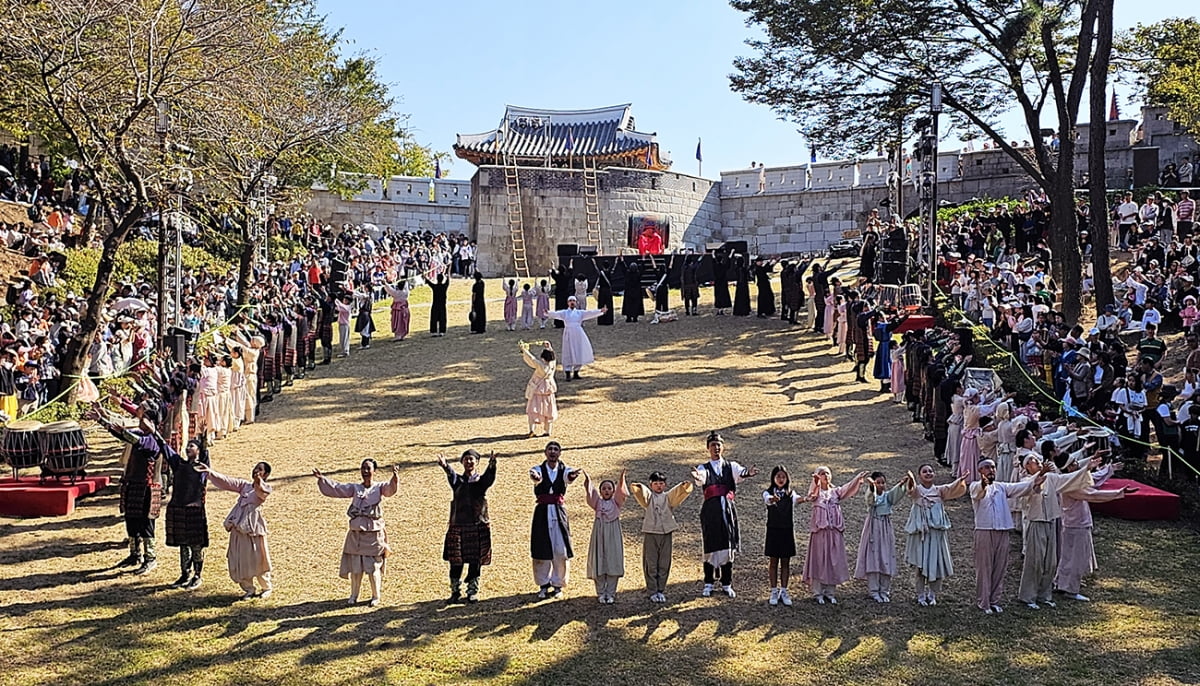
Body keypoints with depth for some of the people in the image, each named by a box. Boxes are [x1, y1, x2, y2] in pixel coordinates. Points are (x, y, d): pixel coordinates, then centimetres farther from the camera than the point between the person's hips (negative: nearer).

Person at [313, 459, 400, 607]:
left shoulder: (379, 488, -2)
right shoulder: (355, 488, 7)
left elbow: (390, 488, -22)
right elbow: (336, 488, -2)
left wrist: (395, 477, -44)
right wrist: (322, 478, -17)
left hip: (373, 535, -3)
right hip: (355, 534, 3)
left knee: (373, 568, 0)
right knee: (355, 567, 9)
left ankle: (375, 597, 17)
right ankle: (354, 595, 26)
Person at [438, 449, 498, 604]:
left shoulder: (481, 480, 4)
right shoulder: (457, 480, 6)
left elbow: (489, 477, -20)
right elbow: (451, 476, -18)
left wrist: (492, 465, -43)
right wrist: (445, 467, -43)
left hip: (478, 527, -1)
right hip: (458, 526, 1)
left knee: (475, 561, 5)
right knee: (456, 562, 4)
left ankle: (473, 591, 18)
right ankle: (455, 592, 18)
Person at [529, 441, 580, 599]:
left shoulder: (564, 470, 0)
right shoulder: (539, 469, 0)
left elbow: (568, 477, -24)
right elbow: (535, 476, -25)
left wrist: (572, 476, -49)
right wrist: (535, 477, -50)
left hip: (559, 512, 0)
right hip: (542, 512, 0)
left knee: (561, 550, 0)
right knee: (541, 550, 3)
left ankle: (558, 585, 15)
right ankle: (543, 585, 18)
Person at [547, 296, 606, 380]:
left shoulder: (580, 312, 15)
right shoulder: (564, 313, 11)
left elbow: (590, 313, 4)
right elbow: (555, 314, -6)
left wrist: (601, 311, -10)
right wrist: (548, 313, -27)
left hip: (579, 333, 2)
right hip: (568, 333, -2)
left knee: (579, 354, 4)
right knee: (568, 353, -5)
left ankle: (576, 373, 18)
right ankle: (568, 375, -1)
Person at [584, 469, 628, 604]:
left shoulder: (616, 502, 3)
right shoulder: (597, 502, 4)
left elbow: (622, 493, -16)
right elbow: (590, 495, -14)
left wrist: (622, 479, -33)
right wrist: (587, 481, -32)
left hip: (613, 535, -1)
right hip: (599, 534, 1)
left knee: (613, 563, 1)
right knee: (599, 564, 3)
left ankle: (610, 593, 10)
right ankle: (601, 593, 15)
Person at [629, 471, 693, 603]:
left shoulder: (669, 497, 10)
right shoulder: (648, 496, 6)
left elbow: (678, 493, -6)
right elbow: (640, 493, -13)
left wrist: (684, 486, -26)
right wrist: (637, 487, -34)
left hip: (666, 534, 2)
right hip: (650, 534, -1)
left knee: (664, 565, 5)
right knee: (651, 565, 1)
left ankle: (661, 591, 15)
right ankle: (653, 592, 9)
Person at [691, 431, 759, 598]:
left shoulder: (730, 466, 11)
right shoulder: (704, 468, 8)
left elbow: (740, 473, -12)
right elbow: (701, 479, -16)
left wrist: (747, 473, -37)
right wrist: (697, 478, -42)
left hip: (728, 509, 1)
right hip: (710, 510, -1)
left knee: (728, 546, 3)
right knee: (710, 547, 1)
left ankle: (727, 584, 12)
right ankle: (708, 584, 13)